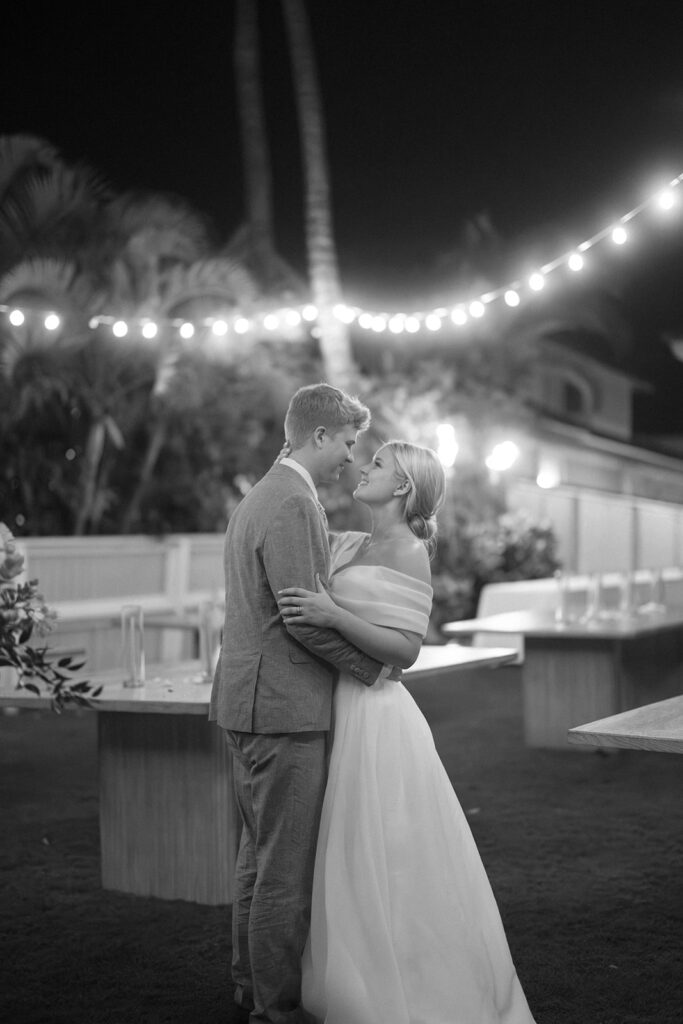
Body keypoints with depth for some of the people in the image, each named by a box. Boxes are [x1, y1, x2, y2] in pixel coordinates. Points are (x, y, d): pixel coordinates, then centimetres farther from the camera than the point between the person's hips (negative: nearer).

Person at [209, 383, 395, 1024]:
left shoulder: (257, 498, 17)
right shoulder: (294, 504, -16)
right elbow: (303, 615, -21)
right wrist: (372, 666, -10)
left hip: (247, 700, 11)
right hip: (283, 706, -11)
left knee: (260, 851, 19)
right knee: (287, 867, -2)